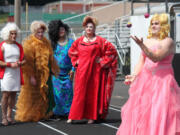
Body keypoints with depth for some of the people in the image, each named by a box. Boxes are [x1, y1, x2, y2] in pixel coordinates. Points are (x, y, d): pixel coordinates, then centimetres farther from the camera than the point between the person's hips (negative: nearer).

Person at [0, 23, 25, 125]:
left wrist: (20, 63, -8)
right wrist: (10, 64, -17)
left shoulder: (18, 46, 11)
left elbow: (23, 60, 14)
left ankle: (9, 115, 13)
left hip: (16, 74, 5)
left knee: (13, 94, 5)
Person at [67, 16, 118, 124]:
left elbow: (112, 50, -3)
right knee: (79, 92, 0)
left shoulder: (100, 41, -2)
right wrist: (76, 61, 12)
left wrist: (103, 61, -5)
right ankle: (73, 116, 0)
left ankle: (92, 116, 9)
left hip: (95, 70, -2)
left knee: (93, 92, 1)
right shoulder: (79, 41, 9)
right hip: (82, 70, 2)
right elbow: (72, 52, 25)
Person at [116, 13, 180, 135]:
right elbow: (141, 62, 15)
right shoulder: (147, 41, 13)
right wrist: (134, 76, 0)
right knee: (141, 109, 3)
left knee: (161, 110, -13)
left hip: (162, 80, -6)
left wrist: (142, 46, -30)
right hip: (146, 79, 6)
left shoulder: (168, 41, -6)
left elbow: (156, 57, -21)